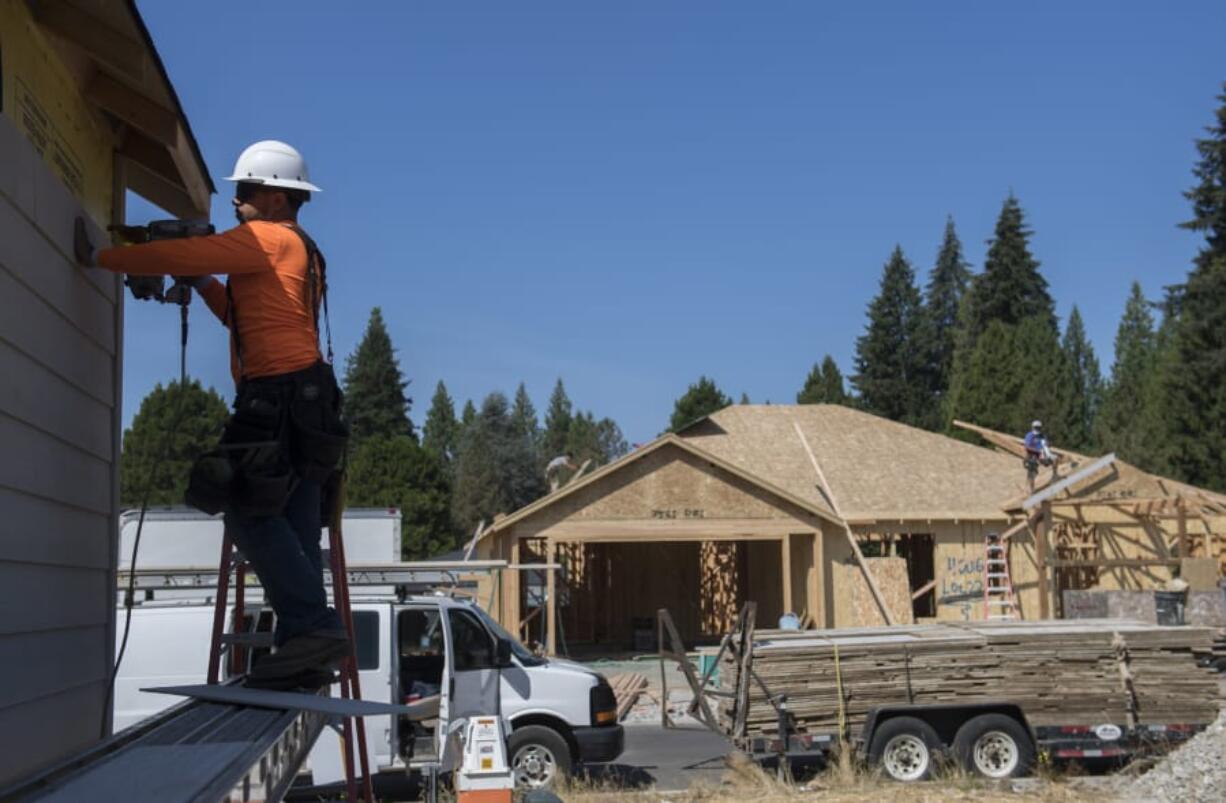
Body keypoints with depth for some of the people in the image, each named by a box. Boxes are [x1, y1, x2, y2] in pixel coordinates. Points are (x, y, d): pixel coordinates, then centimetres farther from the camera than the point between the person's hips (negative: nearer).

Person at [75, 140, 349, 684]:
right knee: (291, 528, 6)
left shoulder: (269, 239, -4)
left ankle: (312, 627, -19)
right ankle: (308, 645, 4)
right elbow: (248, 318, 30)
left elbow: (178, 255, -9)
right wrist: (204, 283, 20)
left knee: (249, 514, -12)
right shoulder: (297, 251, 26)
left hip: (280, 399, -10)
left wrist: (99, 257, 1)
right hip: (301, 400, 10)